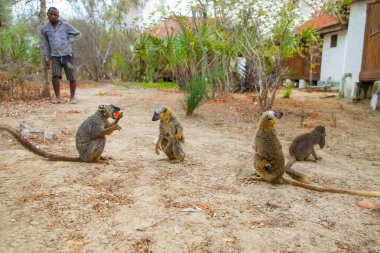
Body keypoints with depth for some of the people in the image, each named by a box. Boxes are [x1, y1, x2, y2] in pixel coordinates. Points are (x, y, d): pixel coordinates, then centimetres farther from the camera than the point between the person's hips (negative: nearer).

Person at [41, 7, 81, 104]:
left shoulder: (65, 25, 0)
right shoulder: (44, 29, 7)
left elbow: (78, 34, 8)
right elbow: (46, 44, 17)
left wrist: (68, 41, -1)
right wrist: (47, 59, 16)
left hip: (67, 55, -1)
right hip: (55, 57, 2)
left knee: (72, 77, -7)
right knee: (55, 76, -18)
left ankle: (72, 97, 10)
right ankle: (57, 97, -6)